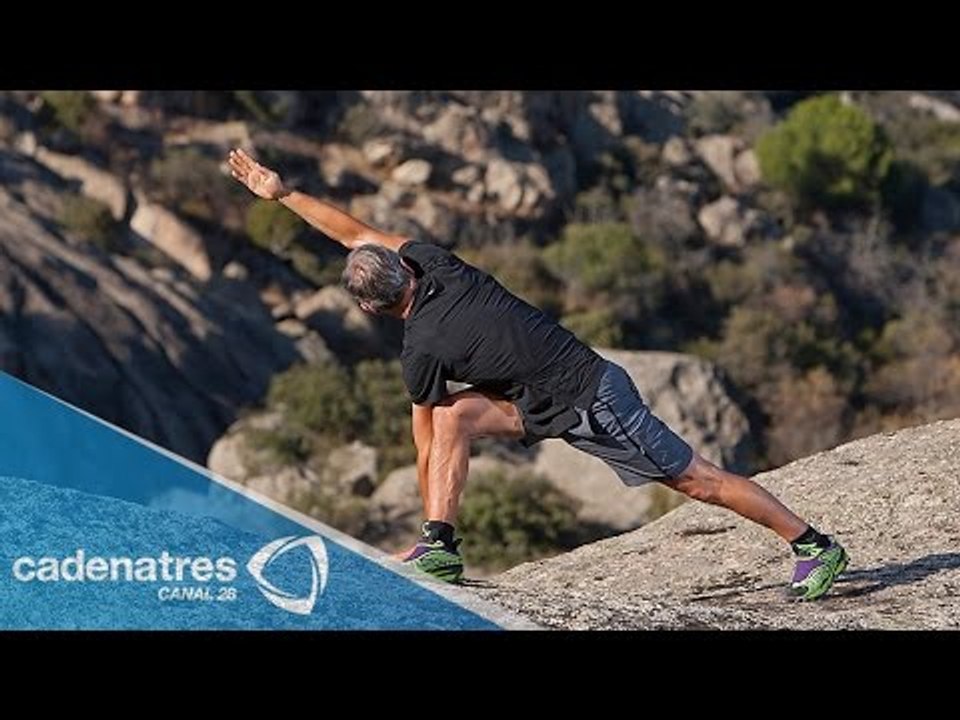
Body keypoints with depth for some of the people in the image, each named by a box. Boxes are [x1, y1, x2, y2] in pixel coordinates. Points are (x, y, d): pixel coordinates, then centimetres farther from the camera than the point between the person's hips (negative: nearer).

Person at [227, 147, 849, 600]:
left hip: (589, 404, -8)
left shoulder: (423, 349, -21)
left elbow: (426, 444, -8)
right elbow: (359, 233, 9)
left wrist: (427, 505, 7)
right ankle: (441, 548, -5)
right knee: (455, 415, -4)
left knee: (696, 480, 0)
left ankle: (815, 547, 9)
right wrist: (283, 194, 11)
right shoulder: (431, 260, -6)